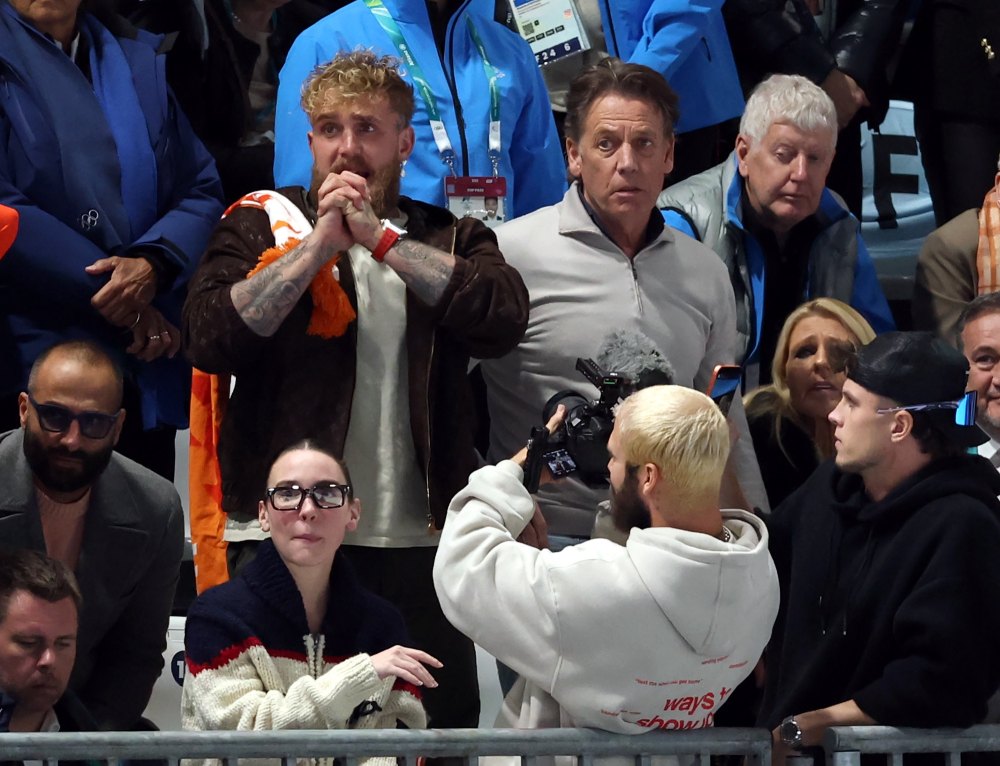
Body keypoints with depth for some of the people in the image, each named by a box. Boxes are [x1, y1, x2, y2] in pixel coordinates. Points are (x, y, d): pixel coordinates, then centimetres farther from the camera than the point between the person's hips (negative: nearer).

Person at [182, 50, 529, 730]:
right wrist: (320, 242, -10)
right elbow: (210, 339, -8)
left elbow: (505, 317, -9)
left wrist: (378, 235, -10)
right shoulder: (260, 226, 9)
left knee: (446, 716, 1)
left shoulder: (449, 238, 13)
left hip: (414, 542, 1)